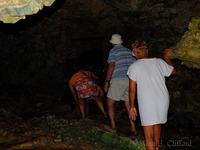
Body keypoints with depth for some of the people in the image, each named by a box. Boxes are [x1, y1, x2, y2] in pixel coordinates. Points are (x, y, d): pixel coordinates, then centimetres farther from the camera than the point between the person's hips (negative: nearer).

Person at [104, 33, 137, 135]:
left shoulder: (113, 51, -1)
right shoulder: (129, 51, 17)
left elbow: (111, 66, -13)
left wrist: (106, 82, -11)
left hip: (118, 81, -7)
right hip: (130, 81, 7)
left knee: (109, 103, 1)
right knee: (128, 105, 12)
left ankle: (113, 128, -6)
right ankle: (133, 129, 10)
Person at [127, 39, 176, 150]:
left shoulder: (134, 66, -2)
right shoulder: (159, 62, 8)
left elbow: (132, 90, -2)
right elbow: (173, 71, 26)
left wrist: (132, 107, 8)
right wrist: (166, 57, 39)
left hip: (146, 102, -5)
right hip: (163, 99, 5)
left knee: (149, 136, -1)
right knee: (157, 124, 30)